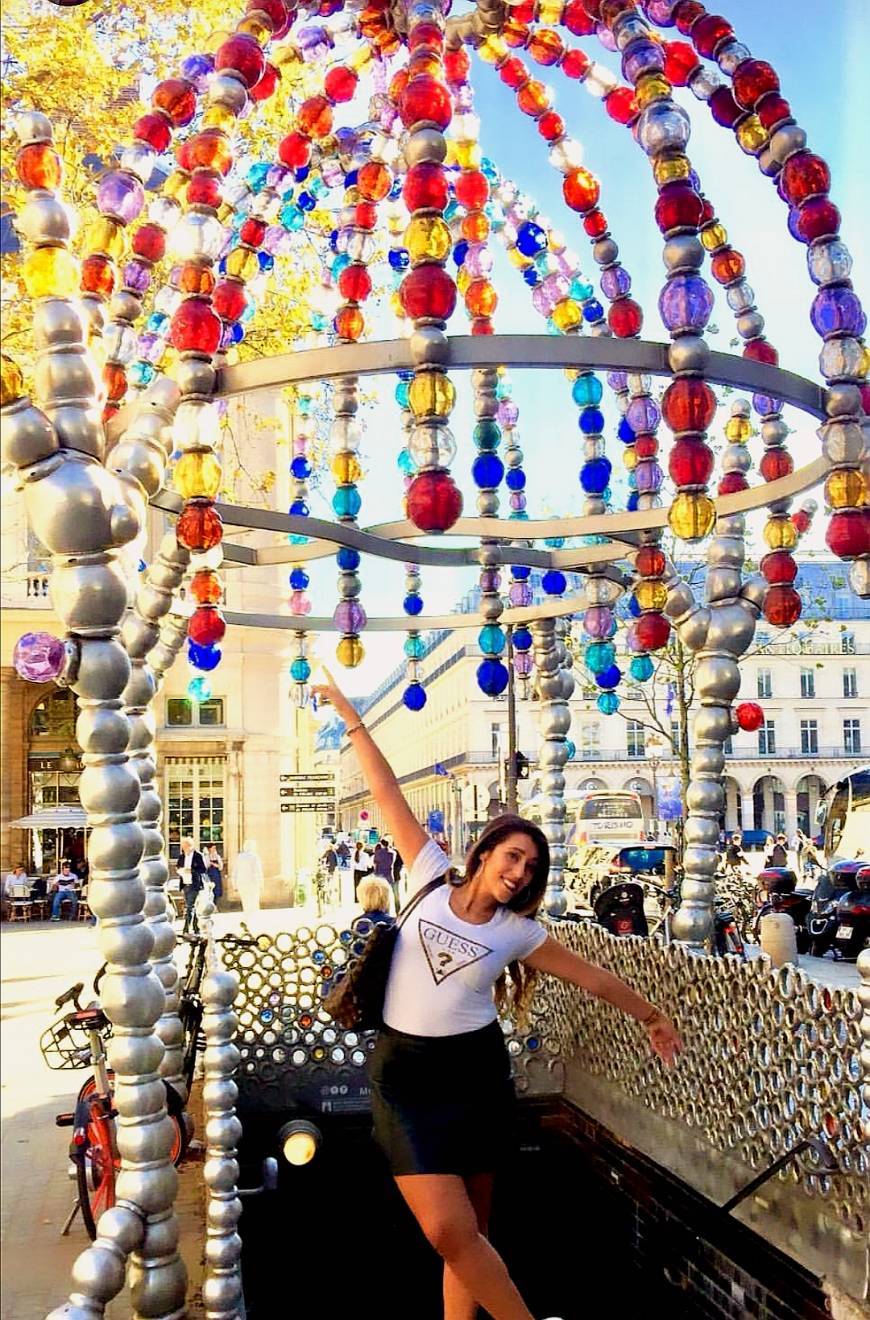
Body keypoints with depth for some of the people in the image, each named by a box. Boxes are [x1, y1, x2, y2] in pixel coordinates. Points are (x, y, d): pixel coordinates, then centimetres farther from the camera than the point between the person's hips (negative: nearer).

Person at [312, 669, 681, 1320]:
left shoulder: (517, 931, 2)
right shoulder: (433, 879, 0)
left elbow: (590, 974, 13)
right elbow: (388, 796, 1)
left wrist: (651, 1015, 20)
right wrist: (353, 721, 3)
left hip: (477, 1073, 1)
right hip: (405, 1073, -1)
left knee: (468, 1231, 5)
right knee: (450, 1232, -11)